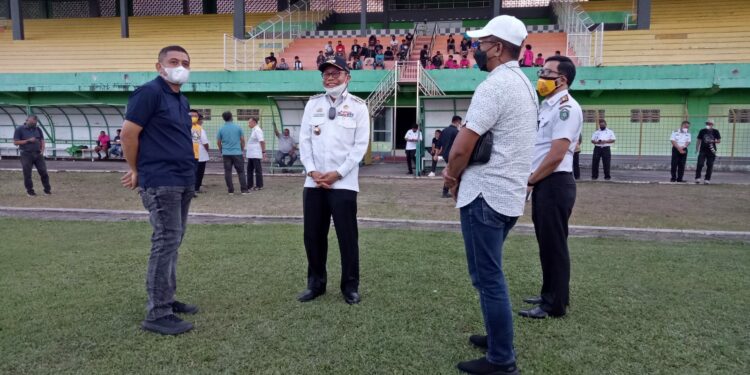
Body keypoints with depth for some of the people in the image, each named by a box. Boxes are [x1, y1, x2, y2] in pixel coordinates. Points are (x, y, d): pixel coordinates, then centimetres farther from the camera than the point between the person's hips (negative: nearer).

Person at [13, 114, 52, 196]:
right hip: (26, 155, -3)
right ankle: (30, 191, 11)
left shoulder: (38, 129, 11)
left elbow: (42, 141, 15)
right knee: (27, 174, 1)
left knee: (43, 172, -1)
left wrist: (42, 150, 1)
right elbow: (15, 142, -5)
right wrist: (28, 140, -13)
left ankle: (47, 190, 7)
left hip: (38, 154, 3)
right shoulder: (19, 129, -1)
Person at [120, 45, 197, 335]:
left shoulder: (182, 100, 16)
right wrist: (136, 171, -2)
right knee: (166, 243, -8)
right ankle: (157, 314, -1)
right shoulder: (149, 92, -10)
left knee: (173, 242, 14)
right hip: (161, 183, -9)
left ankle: (166, 299, 25)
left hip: (183, 182, 9)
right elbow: (128, 133, -13)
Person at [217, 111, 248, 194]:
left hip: (226, 153, 1)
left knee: (228, 172, 6)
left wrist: (221, 150, 23)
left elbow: (218, 142, 6)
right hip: (237, 153, -1)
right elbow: (242, 140, 1)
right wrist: (242, 149, 17)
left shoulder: (221, 129, 0)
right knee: (241, 171, 4)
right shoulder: (238, 127, -3)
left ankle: (230, 190, 7)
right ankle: (244, 190, 0)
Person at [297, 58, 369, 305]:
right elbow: (304, 139, 8)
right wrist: (312, 171, -6)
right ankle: (315, 283, 24)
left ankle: (350, 286, 15)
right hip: (313, 182, 4)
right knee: (313, 235, 8)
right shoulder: (313, 104, 12)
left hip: (344, 183, -3)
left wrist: (337, 173, -11)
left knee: (347, 236, 0)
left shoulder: (358, 106, 2)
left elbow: (360, 145, -4)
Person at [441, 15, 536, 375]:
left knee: (487, 277, 0)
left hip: (485, 196, -10)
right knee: (491, 273, 21)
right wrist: (458, 170, 10)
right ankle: (498, 338, 34)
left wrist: (452, 177, 0)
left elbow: (462, 147, -20)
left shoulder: (494, 85, -18)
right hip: (509, 193, 10)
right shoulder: (523, 84, 14)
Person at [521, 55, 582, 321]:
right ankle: (549, 293, 31)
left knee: (554, 243, -1)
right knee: (545, 241, 17)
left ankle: (555, 305, 10)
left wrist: (529, 180, -11)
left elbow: (556, 155, -21)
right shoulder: (547, 106, 16)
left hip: (554, 183, -10)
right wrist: (531, 180, 10)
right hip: (542, 183, 10)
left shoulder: (565, 107, -15)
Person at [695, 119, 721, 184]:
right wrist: (697, 148, 0)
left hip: (711, 151, 0)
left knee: (710, 166, 2)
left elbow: (719, 141, 5)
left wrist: (713, 141, -15)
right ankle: (697, 178, -6)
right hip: (703, 151, 0)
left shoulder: (715, 131, 4)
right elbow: (699, 140, 10)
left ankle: (707, 179, 8)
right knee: (699, 164, -11)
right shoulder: (702, 131, 7)